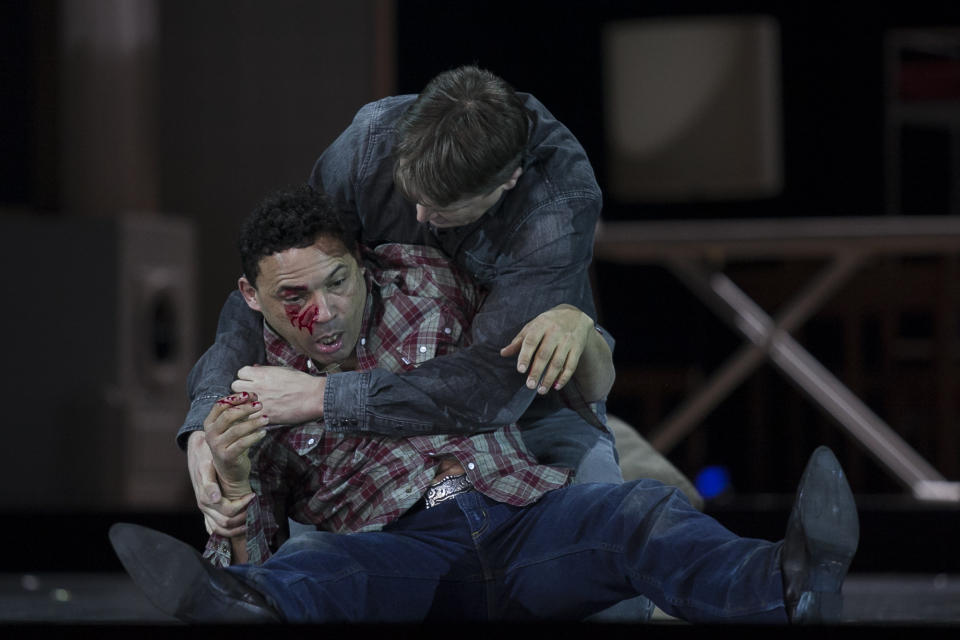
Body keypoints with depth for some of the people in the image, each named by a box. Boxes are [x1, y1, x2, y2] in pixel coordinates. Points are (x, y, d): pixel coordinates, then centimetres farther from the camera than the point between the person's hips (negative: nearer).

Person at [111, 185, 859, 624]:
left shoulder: (421, 280, 14)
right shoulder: (256, 400, 11)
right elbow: (250, 555, 3)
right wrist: (234, 483, -15)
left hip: (525, 512, 2)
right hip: (406, 550, -2)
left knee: (642, 511, -31)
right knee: (314, 570, -37)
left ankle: (789, 587, -64)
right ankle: (238, 611, -77)